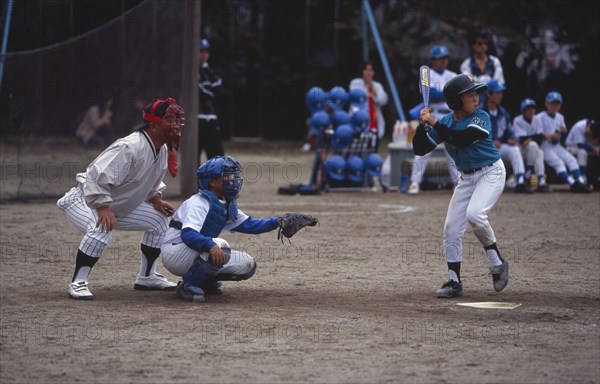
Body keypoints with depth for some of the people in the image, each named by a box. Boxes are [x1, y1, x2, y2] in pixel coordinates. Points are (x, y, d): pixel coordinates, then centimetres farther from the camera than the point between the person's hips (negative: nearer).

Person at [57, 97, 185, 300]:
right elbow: (96, 177, -36)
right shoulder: (129, 148, -32)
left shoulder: (161, 150, -1)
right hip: (84, 200, -10)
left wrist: (156, 199, 1)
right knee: (101, 229, -37)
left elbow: (151, 180, 17)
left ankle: (147, 277, 19)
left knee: (159, 220, 8)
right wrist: (103, 207, -43)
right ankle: (78, 283, -24)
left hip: (120, 205, 10)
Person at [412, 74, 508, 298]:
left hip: (491, 173, -6)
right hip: (466, 178, 6)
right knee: (451, 228, 0)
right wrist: (422, 126, -18)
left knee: (474, 214, -28)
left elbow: (461, 139, -31)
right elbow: (420, 149, -2)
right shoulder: (446, 123, -1)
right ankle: (454, 282, 9)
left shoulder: (481, 118, -15)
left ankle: (497, 264, -11)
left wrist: (434, 123, -28)